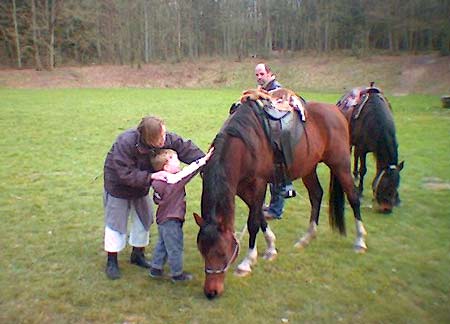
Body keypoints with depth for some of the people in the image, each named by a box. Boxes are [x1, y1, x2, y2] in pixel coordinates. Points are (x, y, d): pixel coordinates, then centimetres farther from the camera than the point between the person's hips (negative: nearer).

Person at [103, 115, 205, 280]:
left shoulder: (167, 139, -25)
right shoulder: (125, 143, -38)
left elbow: (185, 148, -21)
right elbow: (126, 174, -38)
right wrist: (151, 176, -44)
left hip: (141, 185, 5)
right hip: (118, 184, -5)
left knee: (144, 219, 14)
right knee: (116, 222, 4)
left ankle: (138, 255, 34)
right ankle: (111, 262, 19)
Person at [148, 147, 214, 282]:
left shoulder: (159, 181, 2)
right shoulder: (174, 180, -24)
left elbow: (156, 199, 12)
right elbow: (188, 171, -26)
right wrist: (203, 160, -21)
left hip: (162, 219, 9)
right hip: (171, 221, -9)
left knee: (162, 244, 24)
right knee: (175, 248, 6)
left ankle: (156, 268, 35)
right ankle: (177, 274, 20)